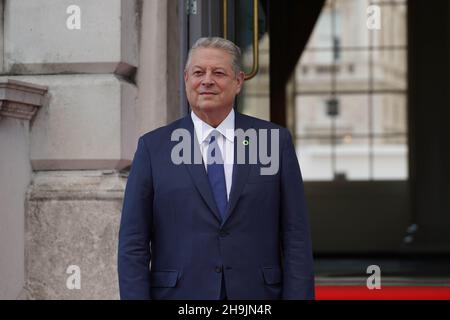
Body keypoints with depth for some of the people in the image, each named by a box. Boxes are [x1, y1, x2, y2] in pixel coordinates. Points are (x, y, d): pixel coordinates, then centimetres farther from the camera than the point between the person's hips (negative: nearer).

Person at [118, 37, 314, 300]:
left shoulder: (275, 141, 5)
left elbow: (296, 237, 3)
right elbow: (133, 244, 2)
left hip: (255, 291, 1)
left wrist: (298, 295, -5)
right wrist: (136, 295, -6)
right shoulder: (153, 147, 4)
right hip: (178, 292, 0)